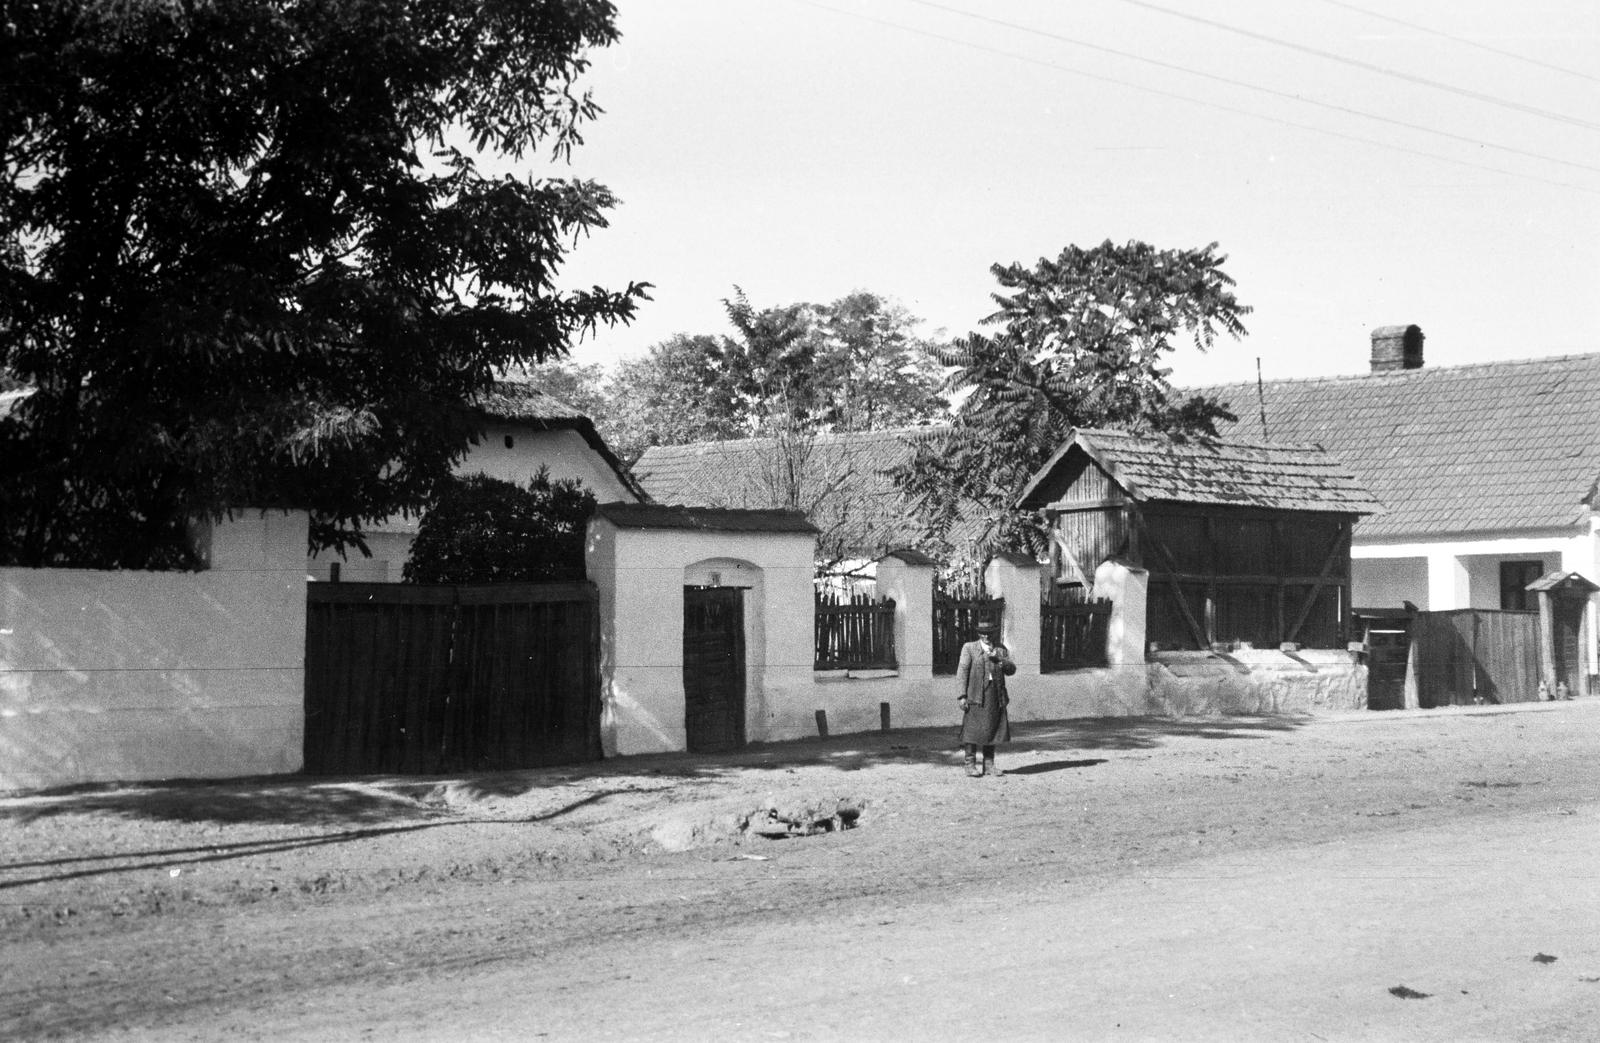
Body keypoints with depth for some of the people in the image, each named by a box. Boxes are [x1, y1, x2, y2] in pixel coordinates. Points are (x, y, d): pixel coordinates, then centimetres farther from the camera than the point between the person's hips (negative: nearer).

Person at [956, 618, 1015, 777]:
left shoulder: (1001, 649, 13)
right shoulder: (969, 648, 2)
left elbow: (1011, 670, 5)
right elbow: (962, 672, -3)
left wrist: (998, 659, -13)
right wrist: (962, 696, -11)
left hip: (995, 697, 4)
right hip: (975, 695, -4)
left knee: (992, 730, 6)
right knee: (973, 730, -5)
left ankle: (989, 765, 13)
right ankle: (970, 765, 0)